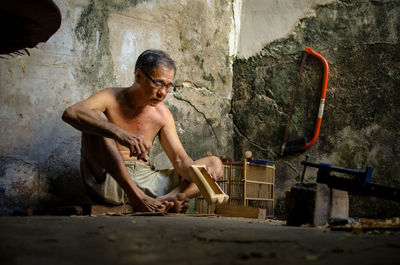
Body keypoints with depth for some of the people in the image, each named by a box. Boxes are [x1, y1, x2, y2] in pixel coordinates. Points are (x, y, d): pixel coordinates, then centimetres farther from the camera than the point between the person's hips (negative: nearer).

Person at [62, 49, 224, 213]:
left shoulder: (162, 114, 7)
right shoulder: (110, 98, -7)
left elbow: (179, 159, 5)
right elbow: (70, 113, -29)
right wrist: (120, 134, -43)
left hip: (145, 180, 5)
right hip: (107, 180, -4)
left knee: (215, 164, -5)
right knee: (96, 117, -26)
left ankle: (166, 200, -36)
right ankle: (137, 197, -34)